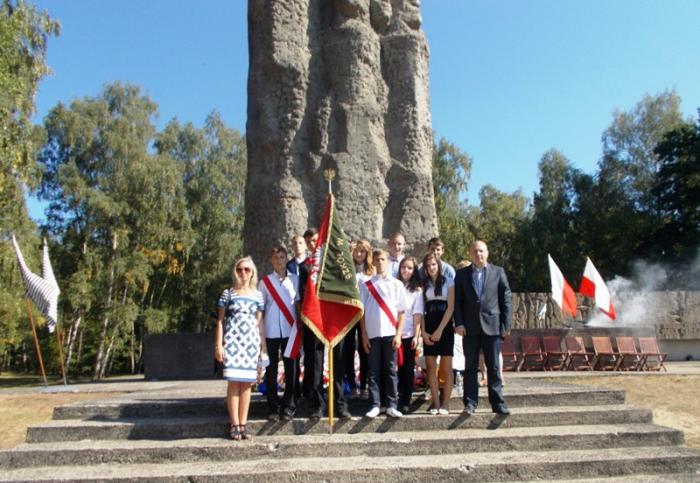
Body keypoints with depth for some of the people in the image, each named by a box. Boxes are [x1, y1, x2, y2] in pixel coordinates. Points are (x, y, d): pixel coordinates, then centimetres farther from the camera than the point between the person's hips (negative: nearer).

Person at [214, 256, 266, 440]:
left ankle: (243, 424, 7)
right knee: (234, 381, -7)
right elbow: (220, 320, 5)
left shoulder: (257, 295, 12)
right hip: (232, 340, -2)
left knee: (246, 382, 1)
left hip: (251, 341, 2)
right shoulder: (228, 293, 6)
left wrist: (263, 345, 9)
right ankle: (234, 425, 0)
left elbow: (259, 322, 14)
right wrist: (218, 344, -3)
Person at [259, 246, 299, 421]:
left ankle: (289, 407, 11)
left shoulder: (295, 280, 7)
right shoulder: (265, 282, 6)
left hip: (290, 329, 0)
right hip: (271, 331, 0)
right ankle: (273, 408, 14)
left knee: (291, 368, 1)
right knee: (271, 369, 4)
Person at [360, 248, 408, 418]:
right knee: (374, 371, 4)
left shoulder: (397, 284, 5)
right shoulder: (367, 285, 5)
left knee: (391, 370, 4)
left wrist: (398, 334, -4)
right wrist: (364, 335, 0)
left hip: (390, 333, 0)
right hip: (373, 334, 0)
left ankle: (392, 405, 10)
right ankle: (375, 405, 10)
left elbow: (401, 312, 4)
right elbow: (362, 312, 5)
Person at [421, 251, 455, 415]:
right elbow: (420, 309, 7)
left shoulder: (448, 282, 3)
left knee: (446, 368, -2)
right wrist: (423, 331, -5)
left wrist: (440, 329, -12)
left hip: (444, 326, -3)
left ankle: (445, 403, 2)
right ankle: (435, 403, 6)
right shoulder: (423, 284, 11)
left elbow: (450, 307, -5)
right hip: (428, 329, 3)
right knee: (431, 367, 1)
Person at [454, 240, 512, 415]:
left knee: (494, 367, 5)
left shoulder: (498, 272, 6)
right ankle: (470, 403, 12)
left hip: (492, 325, 0)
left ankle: (497, 403, 12)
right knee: (470, 367, 5)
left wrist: (506, 324, -2)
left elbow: (506, 298, 4)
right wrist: (459, 323, -6)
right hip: (470, 327, 1)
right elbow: (457, 300, 4)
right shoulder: (462, 274, 7)